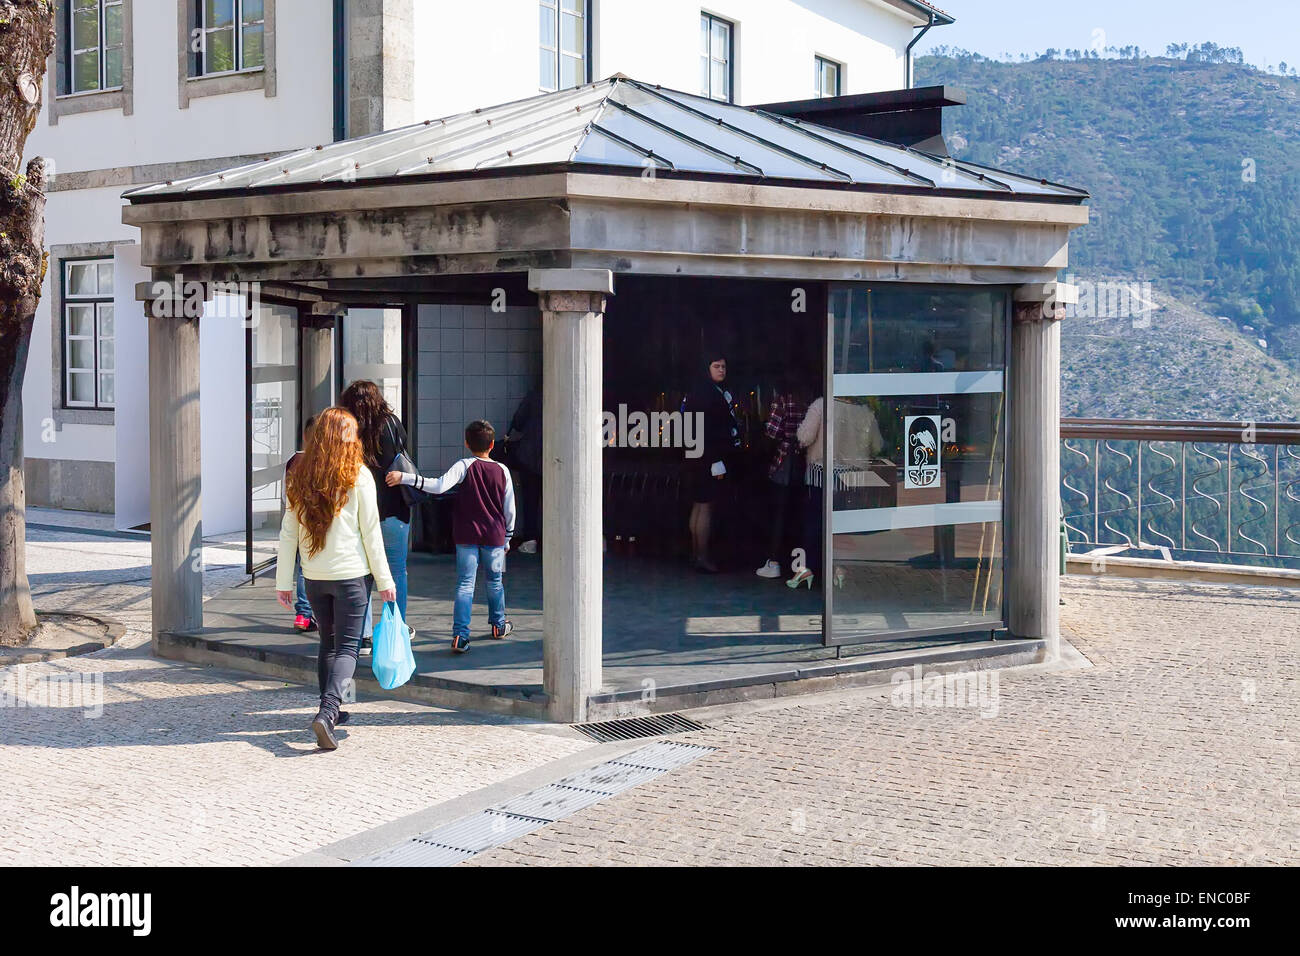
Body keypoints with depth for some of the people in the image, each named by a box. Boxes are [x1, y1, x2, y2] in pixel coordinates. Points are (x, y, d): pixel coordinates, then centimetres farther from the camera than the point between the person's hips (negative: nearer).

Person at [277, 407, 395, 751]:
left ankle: (332, 712, 27)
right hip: (350, 574, -4)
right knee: (347, 648, -1)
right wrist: (384, 580, 0)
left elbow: (288, 532, 3)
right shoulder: (358, 476, -8)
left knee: (328, 643, 19)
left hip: (314, 577, 4)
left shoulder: (300, 476, 2)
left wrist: (283, 581, 9)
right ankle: (327, 712, -19)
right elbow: (370, 532, -7)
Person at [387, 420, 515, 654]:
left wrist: (404, 478, -25)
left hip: (467, 536, -2)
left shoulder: (465, 466, -9)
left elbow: (439, 486, -25)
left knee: (465, 584, -2)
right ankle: (498, 625, 35)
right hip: (495, 536, 2)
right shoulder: (502, 470, 1)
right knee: (495, 581, 20)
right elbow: (509, 509, 5)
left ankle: (460, 635, -13)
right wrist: (507, 538, 17)